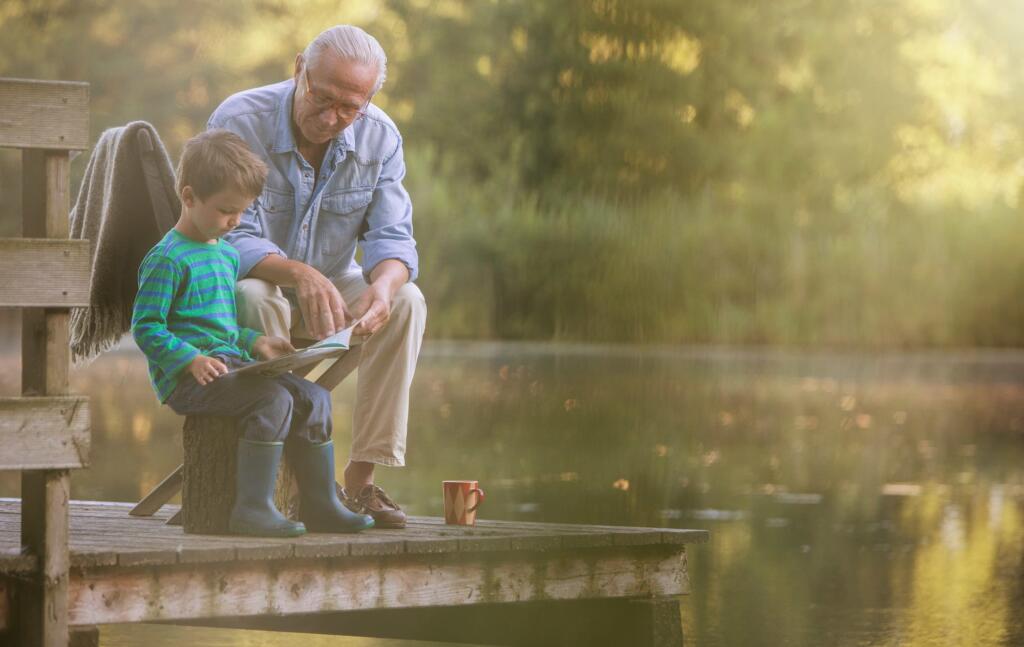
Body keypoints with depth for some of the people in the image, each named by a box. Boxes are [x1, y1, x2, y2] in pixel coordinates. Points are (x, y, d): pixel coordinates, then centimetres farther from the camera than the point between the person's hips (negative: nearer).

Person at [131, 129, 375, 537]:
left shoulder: (227, 254, 21)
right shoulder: (167, 259, -10)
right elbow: (146, 327, -14)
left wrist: (255, 342, 11)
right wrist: (192, 360, -25)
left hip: (231, 364, 9)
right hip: (187, 378, -9)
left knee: (313, 398, -3)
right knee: (274, 400, -28)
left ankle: (320, 506, 3)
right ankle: (253, 508, -28)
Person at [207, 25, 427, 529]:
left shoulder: (380, 139, -8)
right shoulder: (237, 123, -20)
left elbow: (392, 239, -12)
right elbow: (234, 238, -25)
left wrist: (381, 285, -38)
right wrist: (299, 274, -45)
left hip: (332, 286, 4)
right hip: (248, 281, -4)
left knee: (407, 301, -25)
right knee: (258, 301, -38)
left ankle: (362, 477, -24)